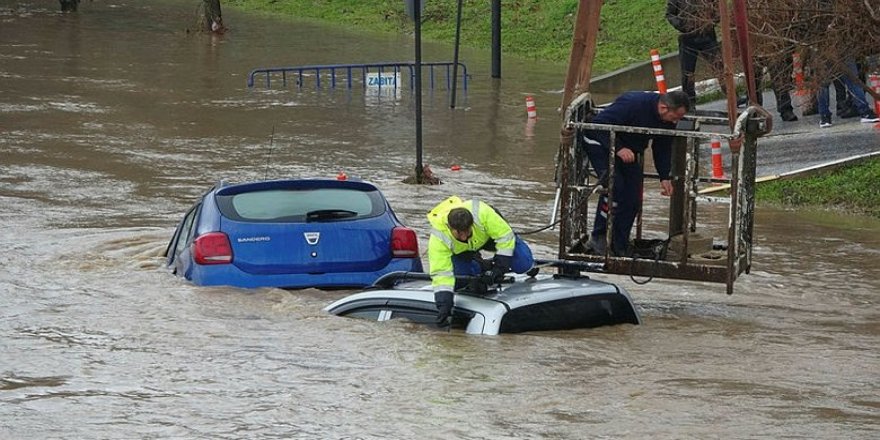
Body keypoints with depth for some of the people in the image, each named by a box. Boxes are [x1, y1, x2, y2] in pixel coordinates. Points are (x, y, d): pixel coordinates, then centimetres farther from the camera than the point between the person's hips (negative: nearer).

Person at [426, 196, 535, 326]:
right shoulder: (438, 237, -41)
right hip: (460, 251, 1)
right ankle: (482, 267, 14)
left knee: (523, 264, -13)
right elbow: (441, 273, -39)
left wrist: (500, 267, -29)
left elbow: (505, 236, -31)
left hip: (488, 235, -1)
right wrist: (443, 305, -48)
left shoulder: (481, 213, -45)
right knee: (456, 283, -16)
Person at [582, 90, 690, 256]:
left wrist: (665, 177, -3)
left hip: (628, 151, 7)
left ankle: (620, 248, 6)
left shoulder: (668, 121, -10)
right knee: (614, 187, -25)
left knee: (633, 199, -3)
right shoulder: (633, 104, -34)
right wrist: (618, 148, -41)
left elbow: (663, 148, 6)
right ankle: (598, 237, -13)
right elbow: (599, 125, -32)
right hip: (600, 143, -7)